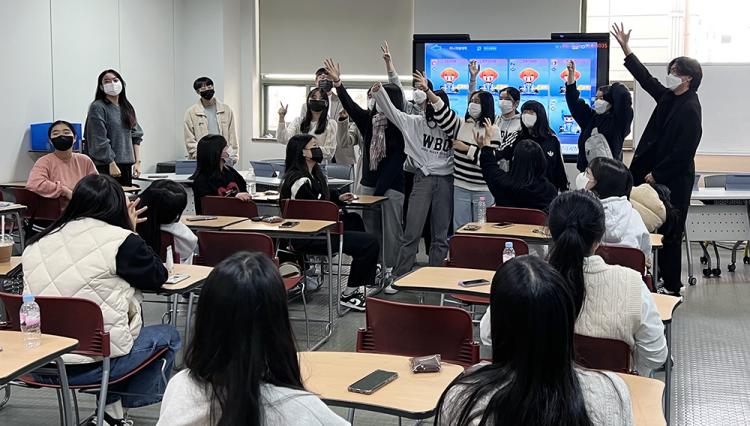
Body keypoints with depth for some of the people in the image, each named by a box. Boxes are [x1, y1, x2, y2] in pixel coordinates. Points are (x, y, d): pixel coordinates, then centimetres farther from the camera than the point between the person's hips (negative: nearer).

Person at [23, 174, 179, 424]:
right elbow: (158, 277, 5)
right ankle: (130, 402, 26)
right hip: (93, 365, -6)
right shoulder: (122, 241, -11)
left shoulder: (38, 242, 7)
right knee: (168, 336, 19)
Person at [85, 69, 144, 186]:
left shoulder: (127, 108, 15)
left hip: (126, 165, 6)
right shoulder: (97, 108, -4)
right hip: (105, 167, -6)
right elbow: (99, 141, -11)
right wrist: (112, 163, -14)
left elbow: (136, 137, 16)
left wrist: (137, 162, 7)